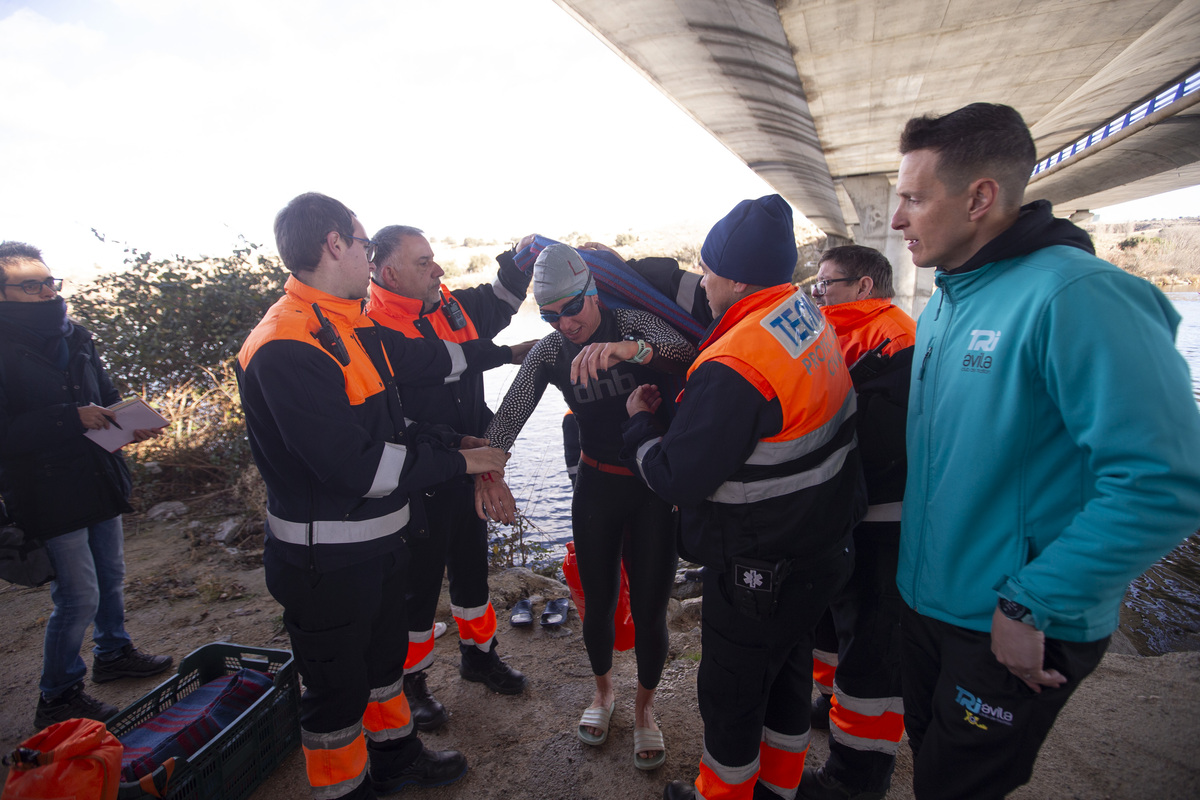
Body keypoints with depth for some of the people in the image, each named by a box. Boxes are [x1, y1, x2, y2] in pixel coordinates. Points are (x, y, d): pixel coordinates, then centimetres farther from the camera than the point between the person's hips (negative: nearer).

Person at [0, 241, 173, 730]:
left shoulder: (75, 338, 7)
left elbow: (105, 397, 16)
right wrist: (71, 418, -27)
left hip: (101, 483, 7)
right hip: (51, 497, -7)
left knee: (111, 578, 21)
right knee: (79, 598, 0)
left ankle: (113, 653, 43)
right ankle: (56, 698, 21)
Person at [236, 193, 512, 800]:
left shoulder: (354, 329, 2)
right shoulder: (285, 349, -26)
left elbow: (430, 358, 17)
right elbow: (355, 466, -29)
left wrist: (507, 351, 25)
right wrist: (457, 461, -19)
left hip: (378, 539, 10)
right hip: (326, 561, -9)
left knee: (384, 654, 27)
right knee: (337, 687, 13)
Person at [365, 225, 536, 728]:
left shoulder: (453, 307, 3)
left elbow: (500, 300, 22)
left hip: (467, 475, 7)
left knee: (471, 568, 23)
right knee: (418, 582, 11)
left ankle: (478, 654, 45)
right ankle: (411, 680, 35)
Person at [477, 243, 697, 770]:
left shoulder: (630, 323, -12)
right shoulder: (549, 352, -3)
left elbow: (688, 357, -30)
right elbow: (510, 412, -14)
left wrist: (633, 349, -49)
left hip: (654, 486, -2)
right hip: (595, 486, 3)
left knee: (649, 608, 5)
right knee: (598, 601, 13)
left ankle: (644, 707, 33)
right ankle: (602, 691, 42)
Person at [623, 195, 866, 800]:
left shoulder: (733, 369, -31)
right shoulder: (809, 316, -1)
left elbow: (676, 480, -26)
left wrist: (639, 421, -8)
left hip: (758, 575, -9)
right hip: (821, 547, 9)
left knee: (729, 691, 15)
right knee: (788, 669, 27)